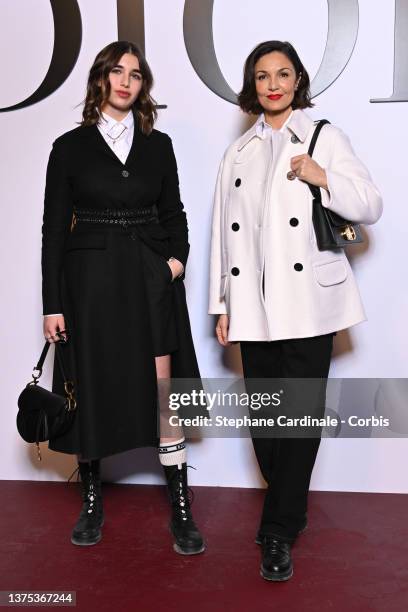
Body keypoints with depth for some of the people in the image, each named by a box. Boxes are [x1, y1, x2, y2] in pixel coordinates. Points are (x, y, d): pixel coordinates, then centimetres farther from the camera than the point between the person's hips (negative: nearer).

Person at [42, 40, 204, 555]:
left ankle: (180, 508, 10)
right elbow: (54, 228, 1)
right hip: (91, 280, -1)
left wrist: (178, 258, -7)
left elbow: (174, 214, 13)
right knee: (92, 390, 5)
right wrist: (52, 304, -4)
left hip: (151, 280, 1)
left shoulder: (158, 145, 9)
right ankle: (92, 501, 25)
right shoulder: (70, 146, 3)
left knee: (164, 391, -2)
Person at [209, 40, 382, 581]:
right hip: (254, 306, 4)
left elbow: (371, 208, 2)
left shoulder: (324, 137, 6)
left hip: (308, 302, -3)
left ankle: (279, 533, 10)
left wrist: (325, 179, -15)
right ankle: (291, 512, 27)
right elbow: (223, 230, 15)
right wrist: (222, 303, 11)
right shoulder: (239, 152, 17)